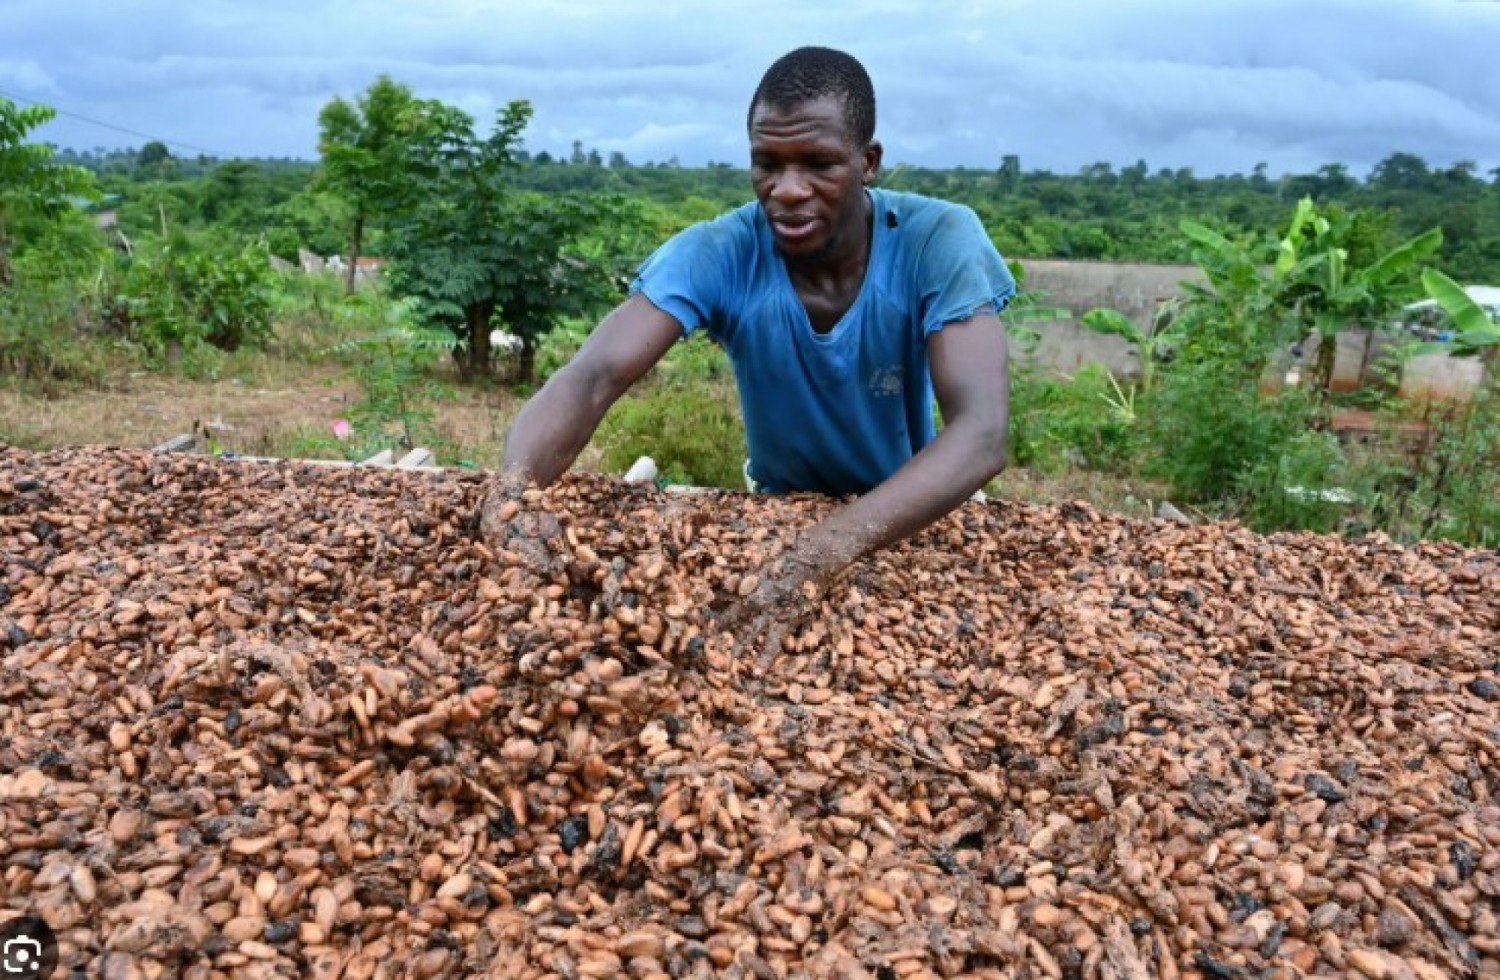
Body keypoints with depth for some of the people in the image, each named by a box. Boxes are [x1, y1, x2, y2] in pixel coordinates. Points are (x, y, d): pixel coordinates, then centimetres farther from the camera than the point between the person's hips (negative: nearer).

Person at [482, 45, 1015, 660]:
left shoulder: (939, 243, -25)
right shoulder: (716, 255, -22)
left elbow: (981, 432, -37)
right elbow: (591, 379, -32)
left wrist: (823, 554, -52)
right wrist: (511, 492, -54)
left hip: (917, 520, -1)